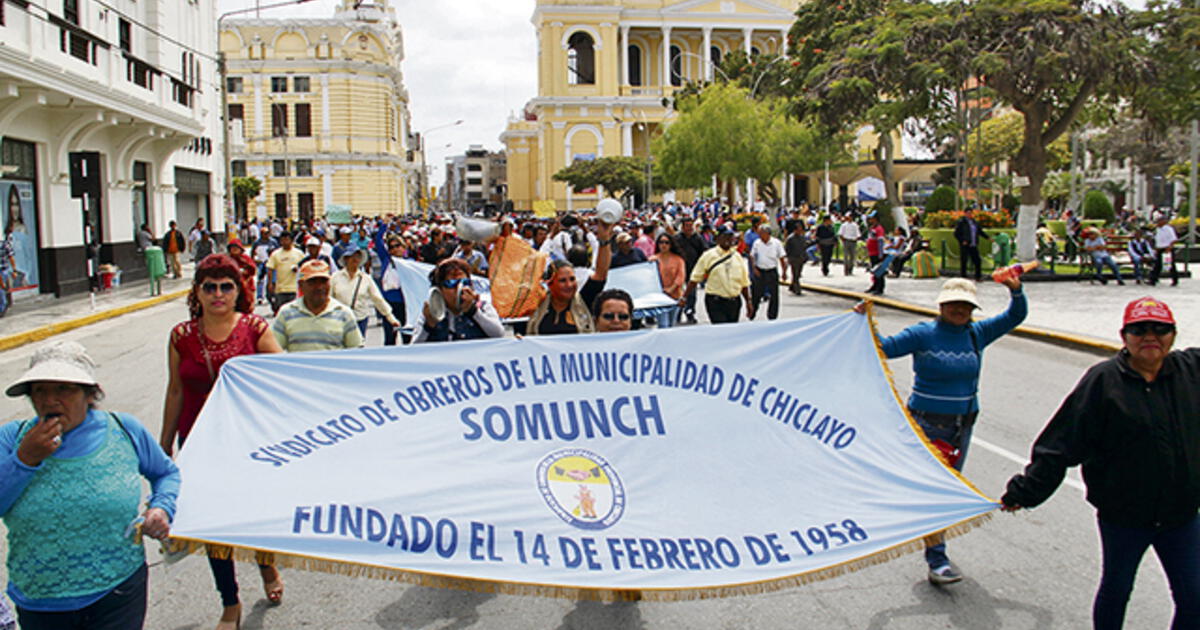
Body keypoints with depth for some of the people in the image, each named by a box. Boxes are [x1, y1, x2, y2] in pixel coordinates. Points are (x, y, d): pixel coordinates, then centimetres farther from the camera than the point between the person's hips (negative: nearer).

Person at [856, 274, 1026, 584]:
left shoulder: (977, 334, 6)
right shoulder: (923, 334, -8)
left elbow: (1015, 316, 8)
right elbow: (885, 347, -13)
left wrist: (1016, 290, -9)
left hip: (963, 424, 6)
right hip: (927, 423, -6)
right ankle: (937, 561, -4)